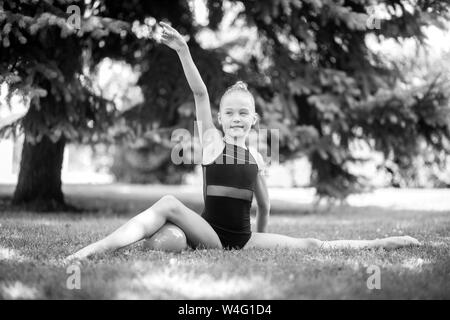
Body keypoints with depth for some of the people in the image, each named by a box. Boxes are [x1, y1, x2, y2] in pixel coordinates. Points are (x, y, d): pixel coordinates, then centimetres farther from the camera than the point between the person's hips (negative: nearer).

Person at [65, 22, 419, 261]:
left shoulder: (256, 157, 10)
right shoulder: (211, 141, 2)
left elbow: (264, 205, 22)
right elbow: (200, 94, -11)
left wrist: (262, 244, 27)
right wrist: (183, 50, -23)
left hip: (244, 239, 3)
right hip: (209, 236, -3)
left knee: (311, 245, -10)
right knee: (169, 203, -32)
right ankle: (102, 246, -41)